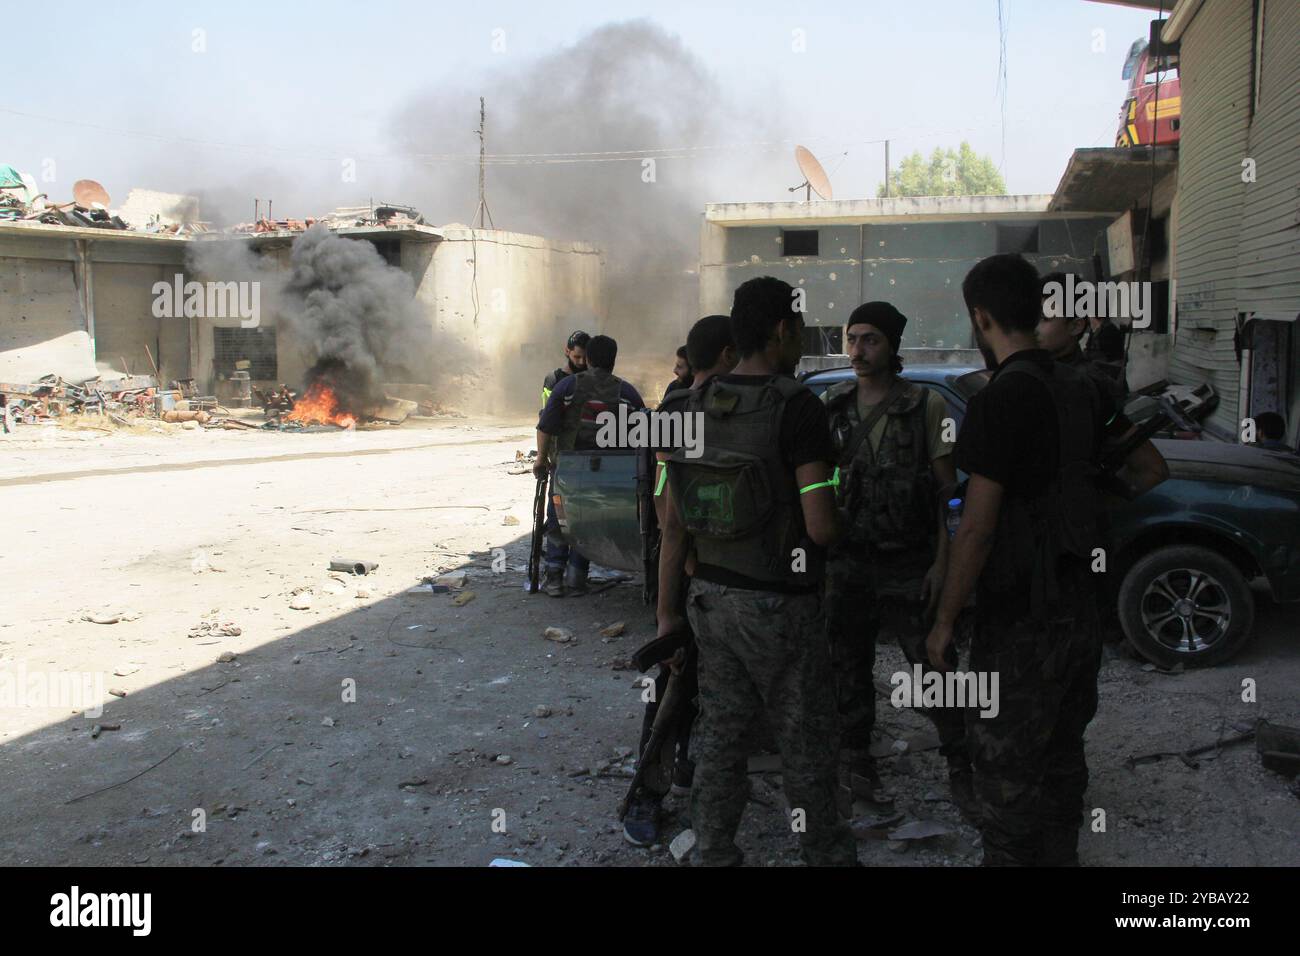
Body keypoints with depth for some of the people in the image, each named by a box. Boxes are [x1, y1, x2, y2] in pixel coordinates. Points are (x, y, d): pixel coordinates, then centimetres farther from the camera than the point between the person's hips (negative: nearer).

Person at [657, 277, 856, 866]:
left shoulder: (694, 405, 3)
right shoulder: (796, 408, -17)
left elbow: (672, 520, 6)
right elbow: (821, 527, -22)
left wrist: (670, 607, 14)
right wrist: (831, 529, 2)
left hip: (711, 595, 6)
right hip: (779, 604, -6)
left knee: (719, 734, 15)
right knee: (804, 746, 9)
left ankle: (713, 852, 26)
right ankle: (826, 853, 24)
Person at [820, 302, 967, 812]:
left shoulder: (927, 405, -4)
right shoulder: (831, 405, 5)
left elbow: (946, 491, -3)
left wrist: (941, 562, -9)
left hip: (908, 564, -3)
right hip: (847, 560, 3)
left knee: (932, 667, 1)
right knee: (850, 666, 11)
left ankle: (961, 767, 16)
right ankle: (857, 762, 25)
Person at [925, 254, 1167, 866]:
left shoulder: (1001, 399, -19)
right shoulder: (1081, 389, 5)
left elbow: (978, 527, -21)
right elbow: (1152, 470, 14)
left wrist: (945, 622, -14)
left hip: (1021, 619, -8)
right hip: (1079, 609, 8)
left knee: (1006, 772, 2)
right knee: (1060, 757, 21)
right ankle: (1059, 856, 35)